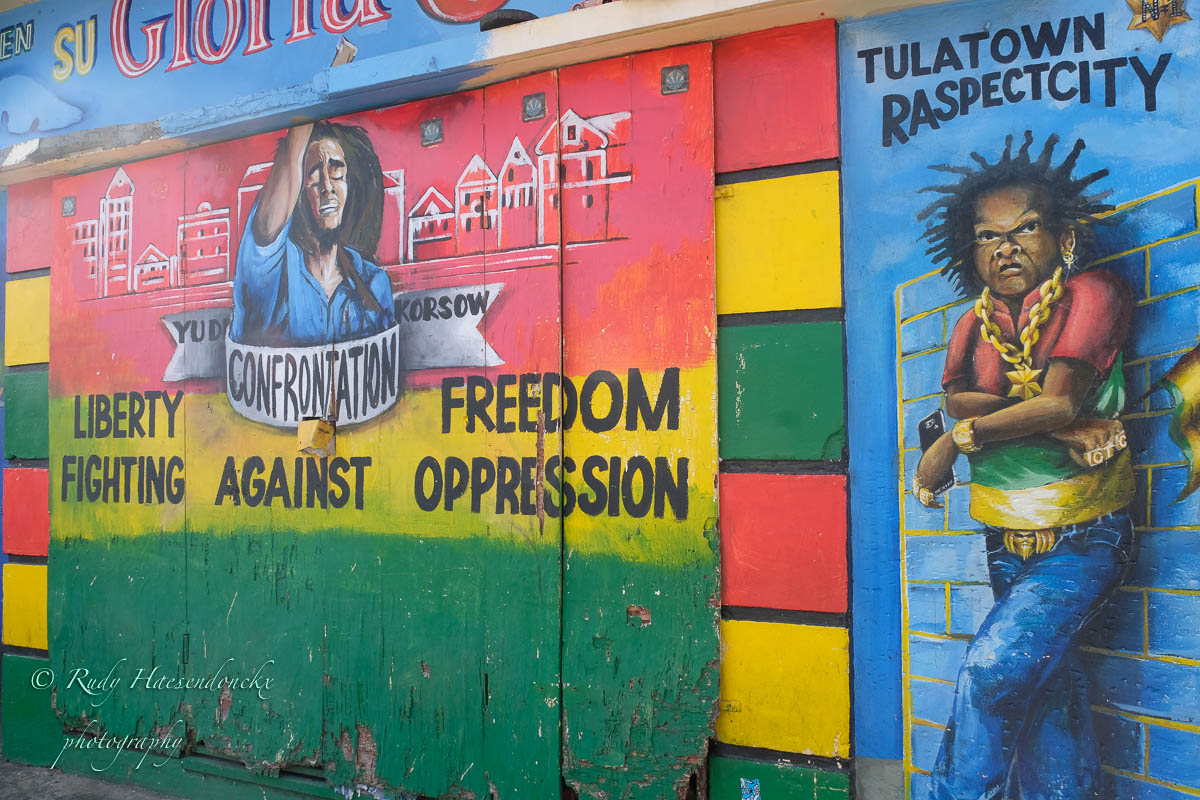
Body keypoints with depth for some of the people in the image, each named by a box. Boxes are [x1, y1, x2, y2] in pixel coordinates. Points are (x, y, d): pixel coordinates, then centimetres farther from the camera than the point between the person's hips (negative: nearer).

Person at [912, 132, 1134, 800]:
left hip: (1082, 540, -5)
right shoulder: (977, 322, 7)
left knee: (992, 669, -15)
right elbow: (956, 398, -9)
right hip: (1008, 539, 5)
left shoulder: (1091, 294, -9)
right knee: (1048, 684, 13)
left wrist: (960, 438, -13)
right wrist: (1048, 417, -22)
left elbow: (1060, 399, -19)